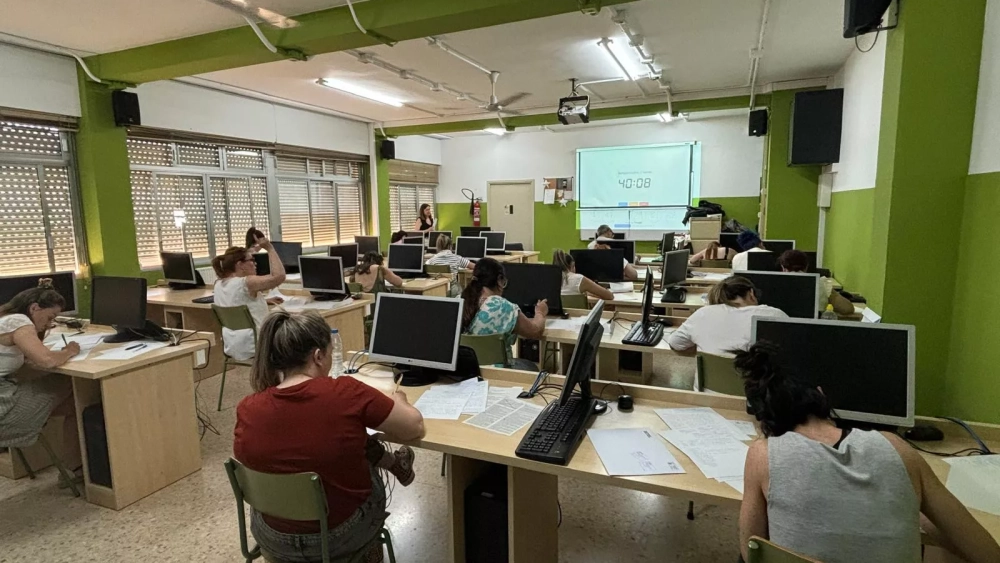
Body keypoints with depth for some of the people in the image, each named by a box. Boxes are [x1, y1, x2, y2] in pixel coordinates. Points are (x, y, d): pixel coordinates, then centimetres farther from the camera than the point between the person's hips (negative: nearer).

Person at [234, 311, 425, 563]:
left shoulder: (247, 411, -15)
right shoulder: (345, 393, -26)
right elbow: (415, 427, -12)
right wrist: (396, 401, 9)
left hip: (273, 538, 3)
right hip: (344, 534, -3)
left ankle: (391, 462, 42)